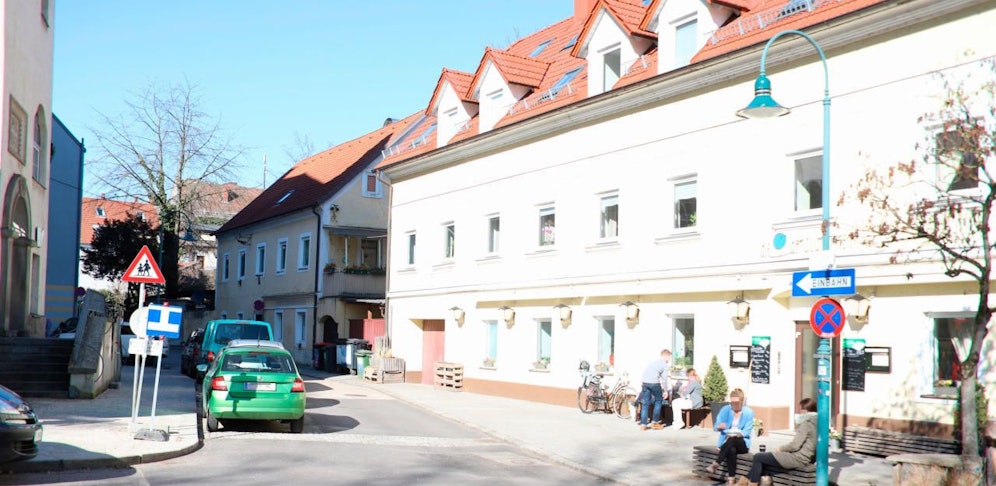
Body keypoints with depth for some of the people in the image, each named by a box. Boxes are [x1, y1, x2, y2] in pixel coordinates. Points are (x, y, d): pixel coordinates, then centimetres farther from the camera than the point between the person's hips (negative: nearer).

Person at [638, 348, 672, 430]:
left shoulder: (653, 362, 27)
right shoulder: (665, 364, 7)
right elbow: (664, 378, 2)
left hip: (645, 382, 6)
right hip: (654, 382, -6)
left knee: (645, 403, 11)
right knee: (658, 400, 14)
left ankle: (643, 424, 9)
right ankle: (655, 422, 13)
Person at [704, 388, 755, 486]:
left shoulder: (749, 412, 0)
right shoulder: (725, 410, 4)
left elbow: (747, 432, -7)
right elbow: (715, 427, -1)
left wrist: (736, 434, -27)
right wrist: (719, 427, -27)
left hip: (742, 443, -1)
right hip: (726, 442, 1)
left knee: (732, 440, -38)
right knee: (731, 450, -38)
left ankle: (715, 465, -39)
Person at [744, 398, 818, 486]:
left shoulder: (807, 423, -17)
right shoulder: (816, 423, 10)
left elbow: (794, 445, -18)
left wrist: (781, 448, -4)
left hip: (798, 459, -10)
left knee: (758, 457, -4)